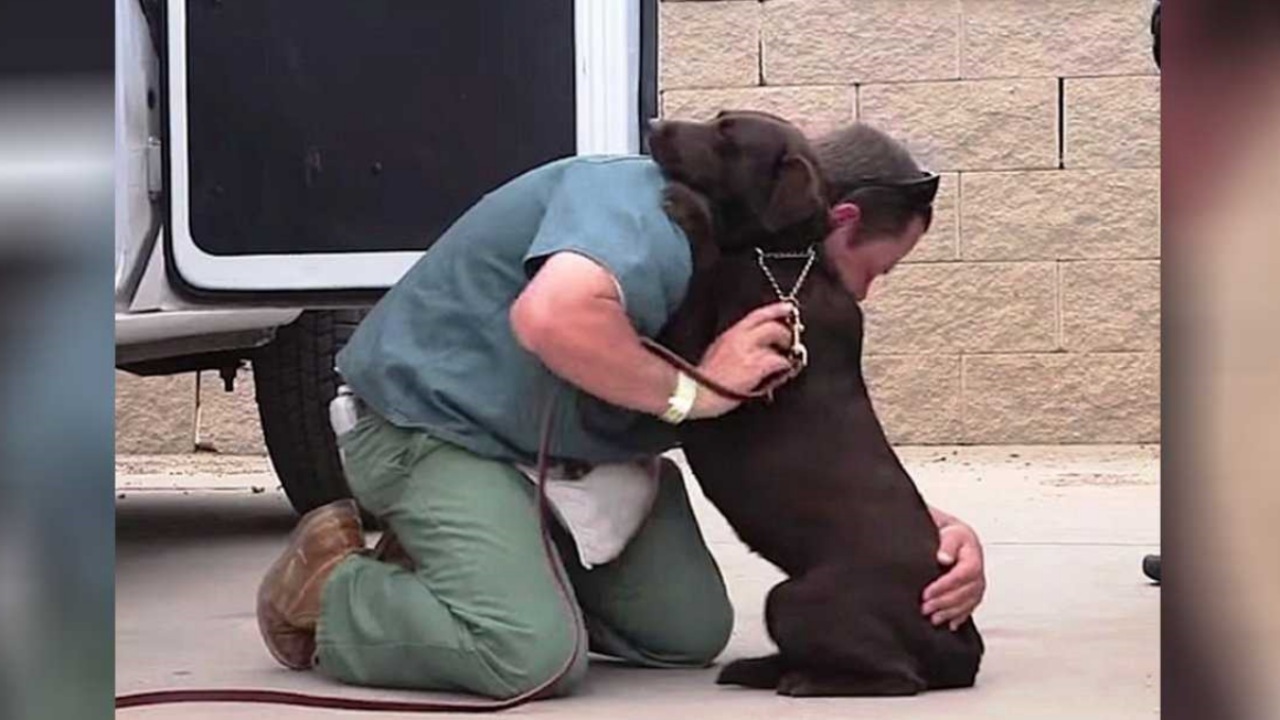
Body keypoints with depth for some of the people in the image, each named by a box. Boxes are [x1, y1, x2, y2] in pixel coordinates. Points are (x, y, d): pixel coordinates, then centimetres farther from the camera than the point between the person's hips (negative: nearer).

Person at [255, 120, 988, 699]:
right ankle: (328, 588, 0)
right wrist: (689, 390, -35)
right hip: (434, 417, -9)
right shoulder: (648, 205, -28)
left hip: (573, 452, 9)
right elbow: (552, 314, -50)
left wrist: (932, 525, -12)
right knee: (534, 653, -26)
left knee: (690, 632, 2)